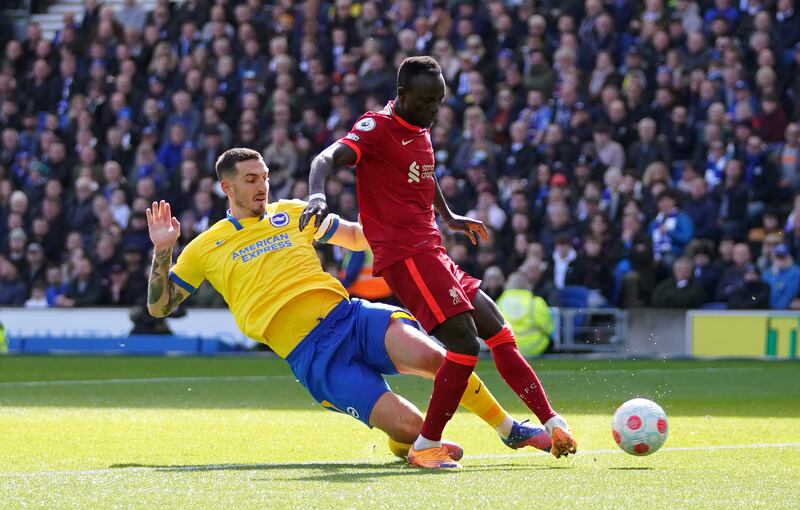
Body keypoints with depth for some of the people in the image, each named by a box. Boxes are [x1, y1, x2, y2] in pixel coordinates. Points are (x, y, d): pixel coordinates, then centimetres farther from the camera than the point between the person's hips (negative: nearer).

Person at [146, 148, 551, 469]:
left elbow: (357, 237, 29)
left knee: (429, 355, -28)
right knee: (408, 426, -24)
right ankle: (403, 446, 13)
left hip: (348, 314, 3)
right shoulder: (205, 249, 10)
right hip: (308, 354, -3)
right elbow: (160, 306, 10)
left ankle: (509, 428, -9)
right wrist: (162, 252, -5)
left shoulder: (293, 213, 18)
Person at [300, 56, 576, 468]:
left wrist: (449, 217, 50)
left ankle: (551, 423, 14)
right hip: (405, 254, -10)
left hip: (430, 251, 10)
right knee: (465, 341, -18)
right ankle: (426, 446, -12)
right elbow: (328, 158, -25)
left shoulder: (421, 132, 17)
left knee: (497, 331, 9)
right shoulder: (378, 128, -9)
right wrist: (317, 195, -45)